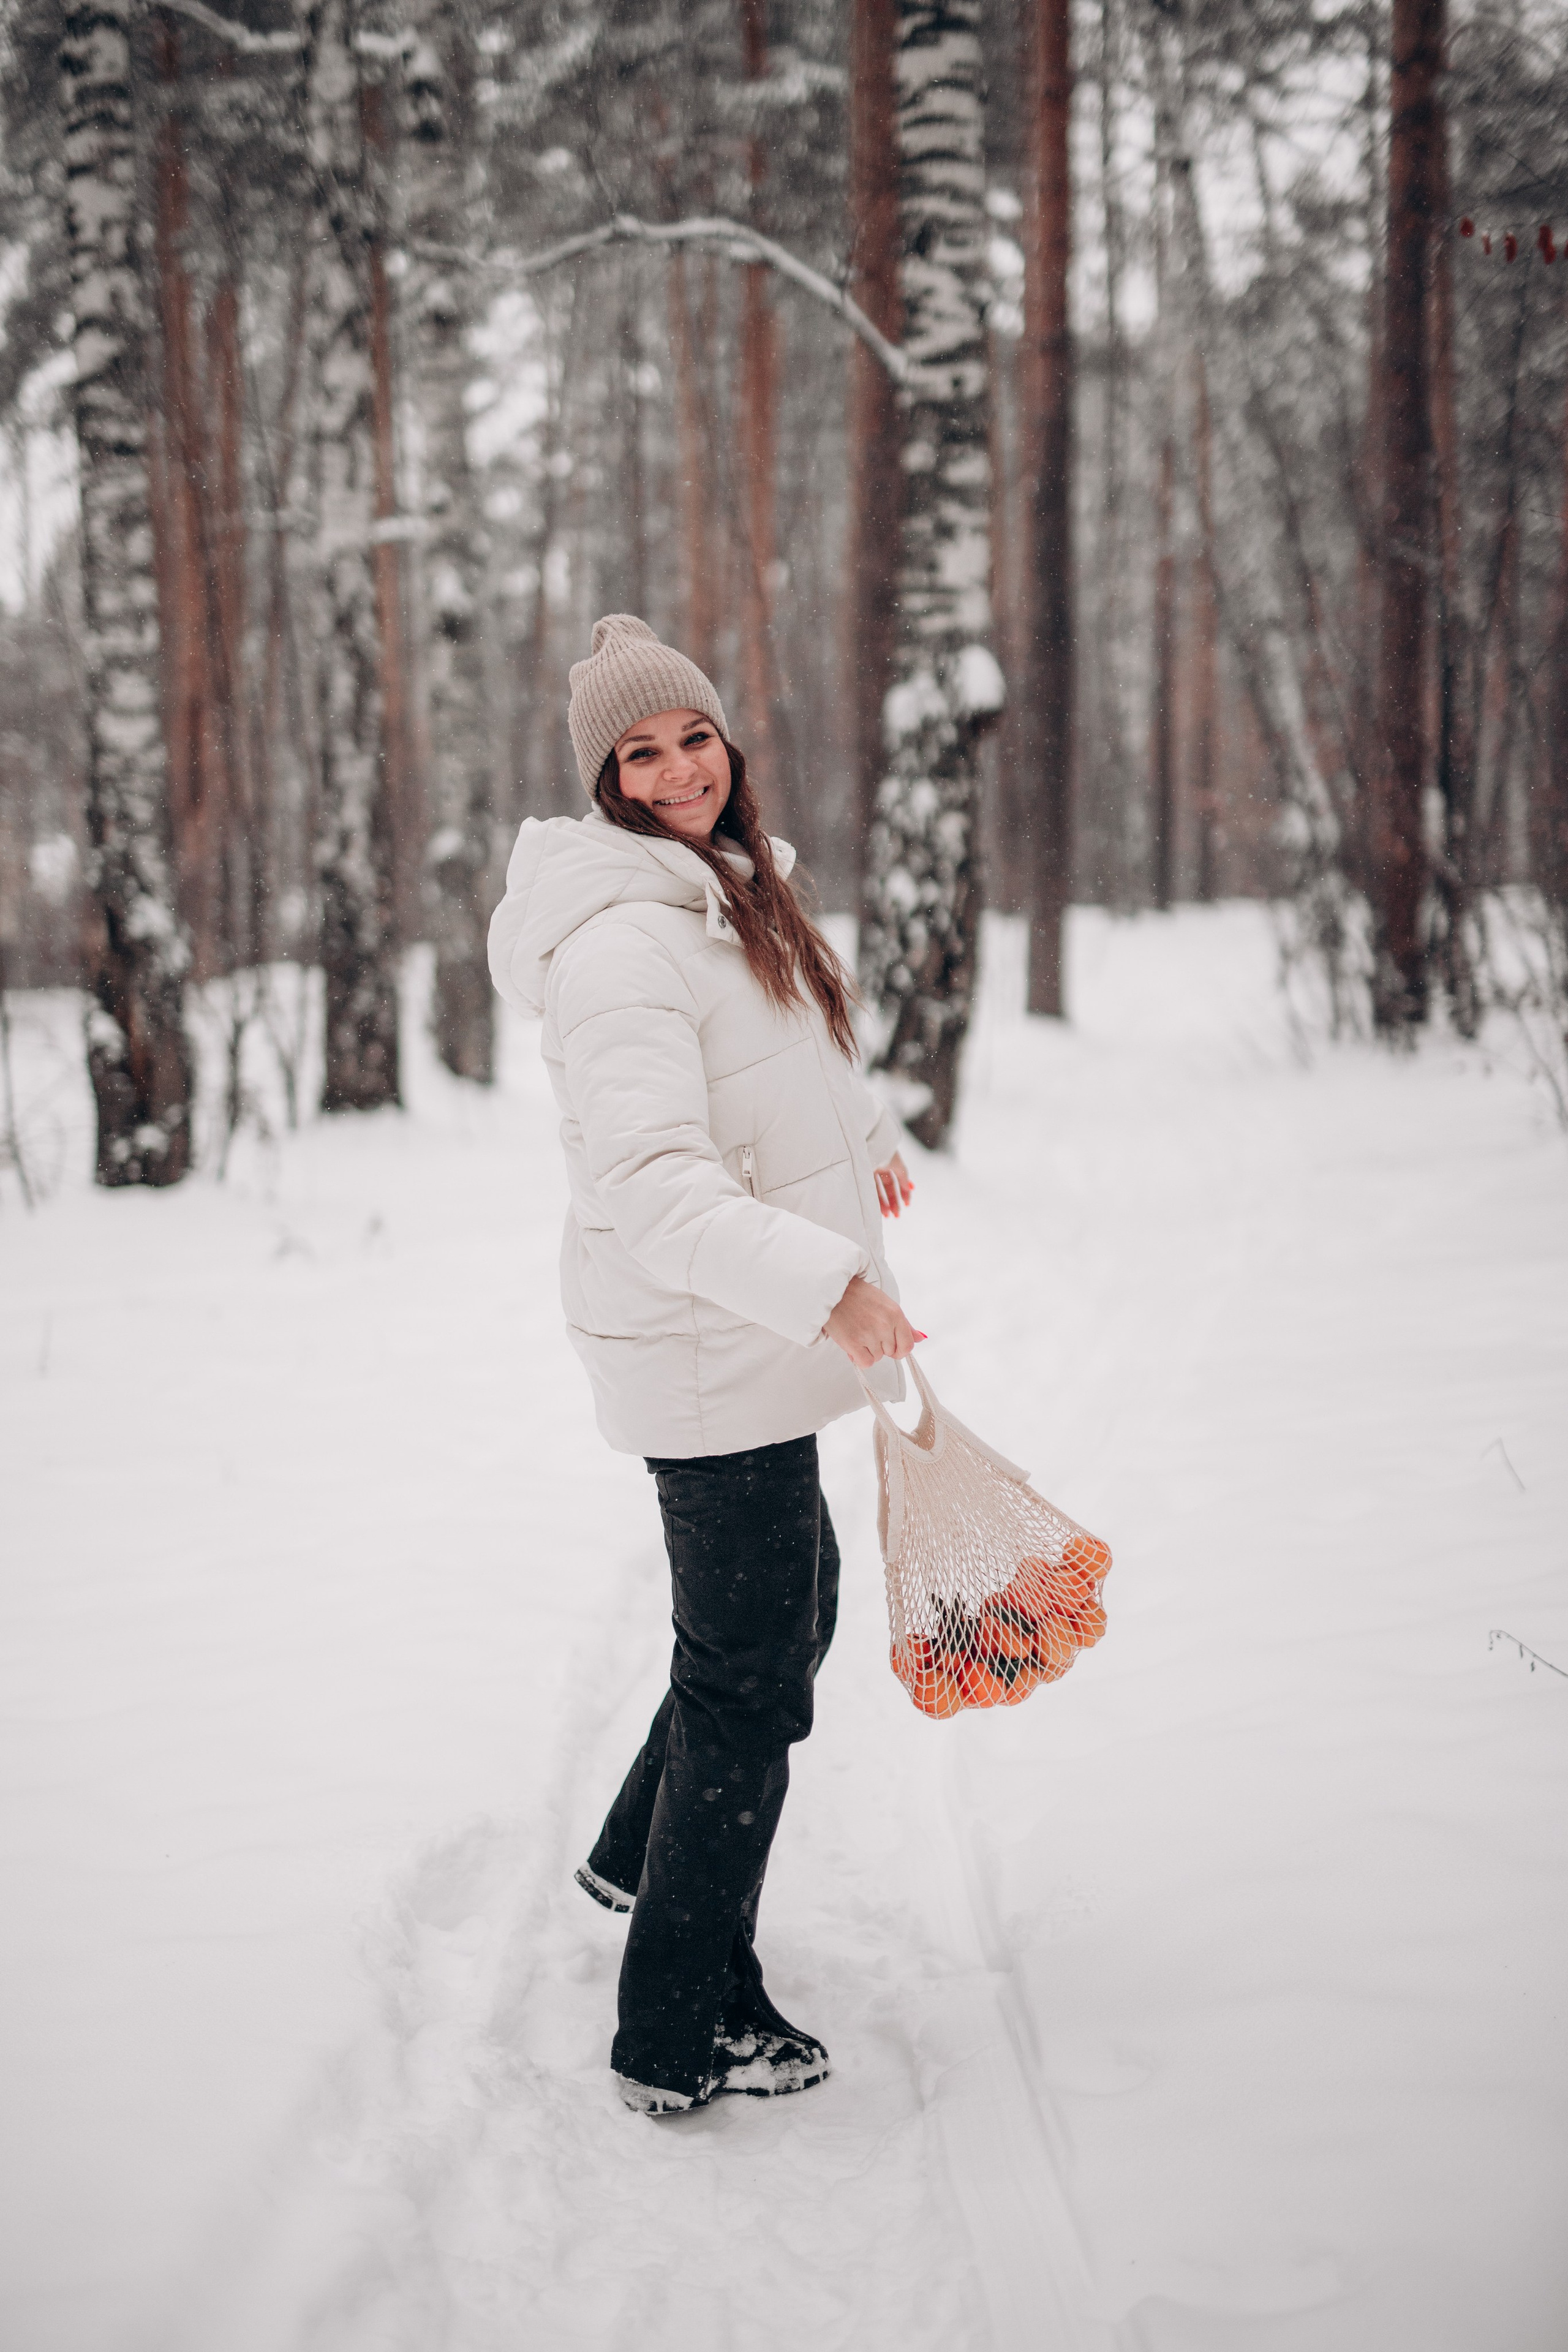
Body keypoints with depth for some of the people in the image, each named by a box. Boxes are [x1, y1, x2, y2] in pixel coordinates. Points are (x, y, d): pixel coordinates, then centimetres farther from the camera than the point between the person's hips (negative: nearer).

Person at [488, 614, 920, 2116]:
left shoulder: (731, 894, 11)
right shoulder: (621, 937, -22)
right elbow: (656, 1181, -32)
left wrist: (867, 1138, 32)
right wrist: (824, 1282, -41)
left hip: (755, 1342, 10)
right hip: (708, 1357, -10)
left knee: (791, 1609, 26)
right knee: (751, 1676, -2)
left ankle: (640, 1859, 44)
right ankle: (678, 2037, 11)